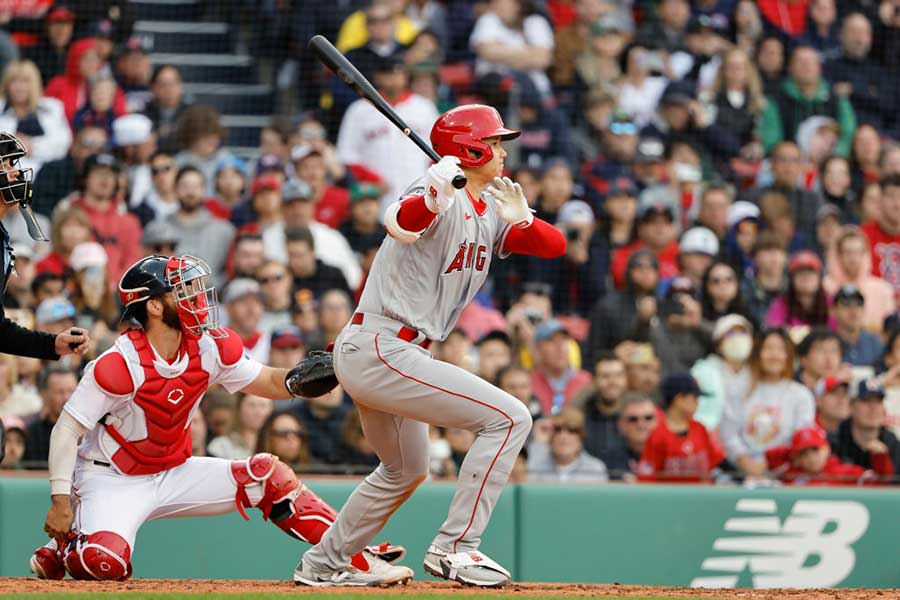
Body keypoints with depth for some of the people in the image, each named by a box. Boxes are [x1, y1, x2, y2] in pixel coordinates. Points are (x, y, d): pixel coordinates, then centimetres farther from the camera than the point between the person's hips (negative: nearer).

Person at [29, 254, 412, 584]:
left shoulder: (209, 348, -5)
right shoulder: (119, 364, -24)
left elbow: (268, 383, 5)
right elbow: (67, 429, -21)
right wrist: (60, 501, -28)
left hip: (175, 474, 7)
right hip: (112, 479, -6)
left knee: (268, 475, -5)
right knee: (106, 563, -33)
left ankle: (360, 562, -4)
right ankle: (62, 549, 4)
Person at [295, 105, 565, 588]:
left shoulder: (490, 213, 11)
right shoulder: (443, 201, -15)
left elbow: (555, 245, 4)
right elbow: (401, 223, -37)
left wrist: (520, 219, -16)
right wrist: (434, 195, -57)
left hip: (384, 356, 10)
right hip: (381, 352, -10)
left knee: (405, 471, 28)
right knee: (509, 418, -15)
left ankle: (322, 565, 39)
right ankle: (454, 547, -14)